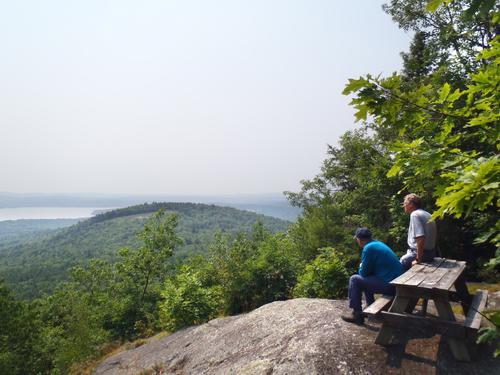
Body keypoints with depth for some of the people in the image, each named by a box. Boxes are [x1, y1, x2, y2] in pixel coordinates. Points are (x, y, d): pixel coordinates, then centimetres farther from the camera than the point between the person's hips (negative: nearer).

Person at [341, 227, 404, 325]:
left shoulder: (368, 248, -14)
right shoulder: (378, 244, 14)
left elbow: (363, 273, -8)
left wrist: (361, 267, 11)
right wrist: (363, 268, 15)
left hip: (390, 285, -9)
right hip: (397, 281, 9)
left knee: (354, 280, -3)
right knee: (365, 279, 25)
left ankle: (357, 315, 4)